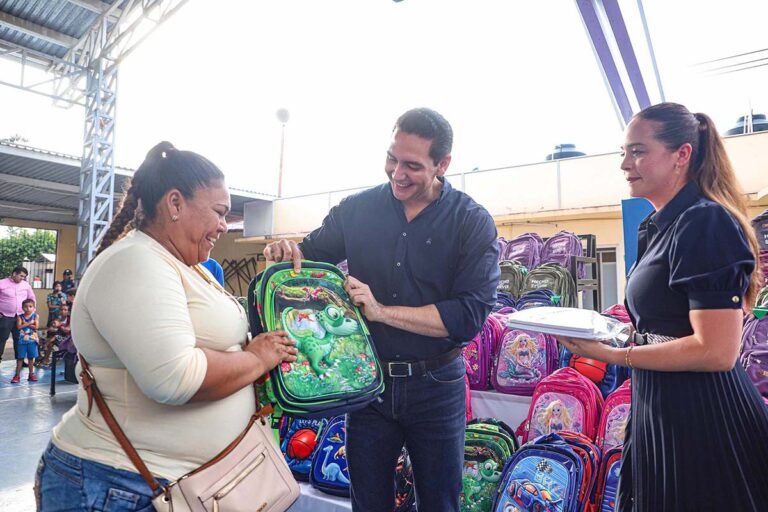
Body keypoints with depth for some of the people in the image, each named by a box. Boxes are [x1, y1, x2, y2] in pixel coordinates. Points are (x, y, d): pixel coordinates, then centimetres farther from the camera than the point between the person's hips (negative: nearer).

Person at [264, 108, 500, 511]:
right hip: (368, 380, 2)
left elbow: (470, 315, -18)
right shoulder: (356, 209, -3)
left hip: (435, 385, -1)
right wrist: (290, 251, -14)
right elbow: (314, 252, 10)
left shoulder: (473, 223, -10)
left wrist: (383, 311, -24)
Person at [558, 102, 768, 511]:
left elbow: (716, 351, -23)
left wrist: (611, 354, -19)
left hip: (703, 419, -9)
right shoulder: (657, 228, 9)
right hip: (662, 412, 9)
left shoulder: (705, 222, -18)